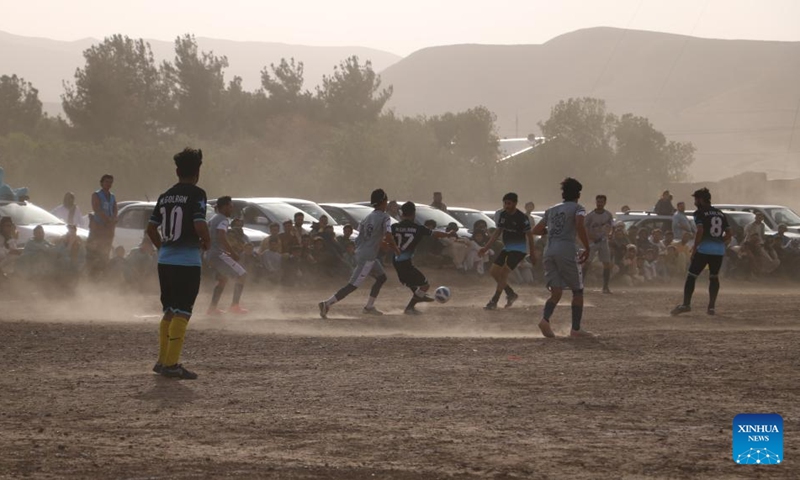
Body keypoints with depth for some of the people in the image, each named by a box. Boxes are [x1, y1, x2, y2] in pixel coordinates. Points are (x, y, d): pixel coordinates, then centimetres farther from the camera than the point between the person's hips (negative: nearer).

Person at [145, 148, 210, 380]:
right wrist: (206, 241, -1)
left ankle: (162, 360, 19)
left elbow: (151, 228, 12)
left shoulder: (165, 196, 11)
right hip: (188, 262, -7)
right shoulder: (196, 194, -9)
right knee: (182, 313, -4)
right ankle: (171, 364, -8)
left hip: (165, 261, 7)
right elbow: (200, 225, -20)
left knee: (170, 311, 17)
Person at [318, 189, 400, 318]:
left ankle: (369, 307, 23)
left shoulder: (368, 217, 13)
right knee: (354, 285, -9)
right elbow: (388, 235, -23)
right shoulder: (384, 217, -11)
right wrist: (396, 248, -6)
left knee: (381, 277, 23)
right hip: (367, 257, -9)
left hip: (360, 252, 9)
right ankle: (327, 304, -16)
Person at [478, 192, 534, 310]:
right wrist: (486, 248, 9)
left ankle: (494, 302, -10)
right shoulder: (502, 215, 4)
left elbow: (529, 235, -12)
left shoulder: (522, 218, -17)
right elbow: (497, 232, 12)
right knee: (493, 271, 4)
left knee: (504, 273, -16)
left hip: (518, 249, -8)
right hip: (506, 248, 8)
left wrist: (532, 253, -12)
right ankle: (511, 294, 19)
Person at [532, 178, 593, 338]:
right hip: (566, 251, -5)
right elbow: (579, 226, -15)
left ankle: (545, 319, -20)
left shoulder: (551, 210, 22)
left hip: (549, 251, 5)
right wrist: (587, 248, -7)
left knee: (556, 292, 6)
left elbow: (536, 230, 23)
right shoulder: (578, 208, 6)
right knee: (577, 290, 8)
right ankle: (576, 329, 5)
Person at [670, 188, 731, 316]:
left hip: (704, 249, -6)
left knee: (691, 275, 0)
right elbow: (728, 233, 14)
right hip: (719, 250, 6)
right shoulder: (720, 213, 18)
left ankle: (686, 304, -9)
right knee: (714, 277, 18)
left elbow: (700, 231, -15)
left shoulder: (700, 213, -2)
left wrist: (695, 247, -9)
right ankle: (712, 307, 12)